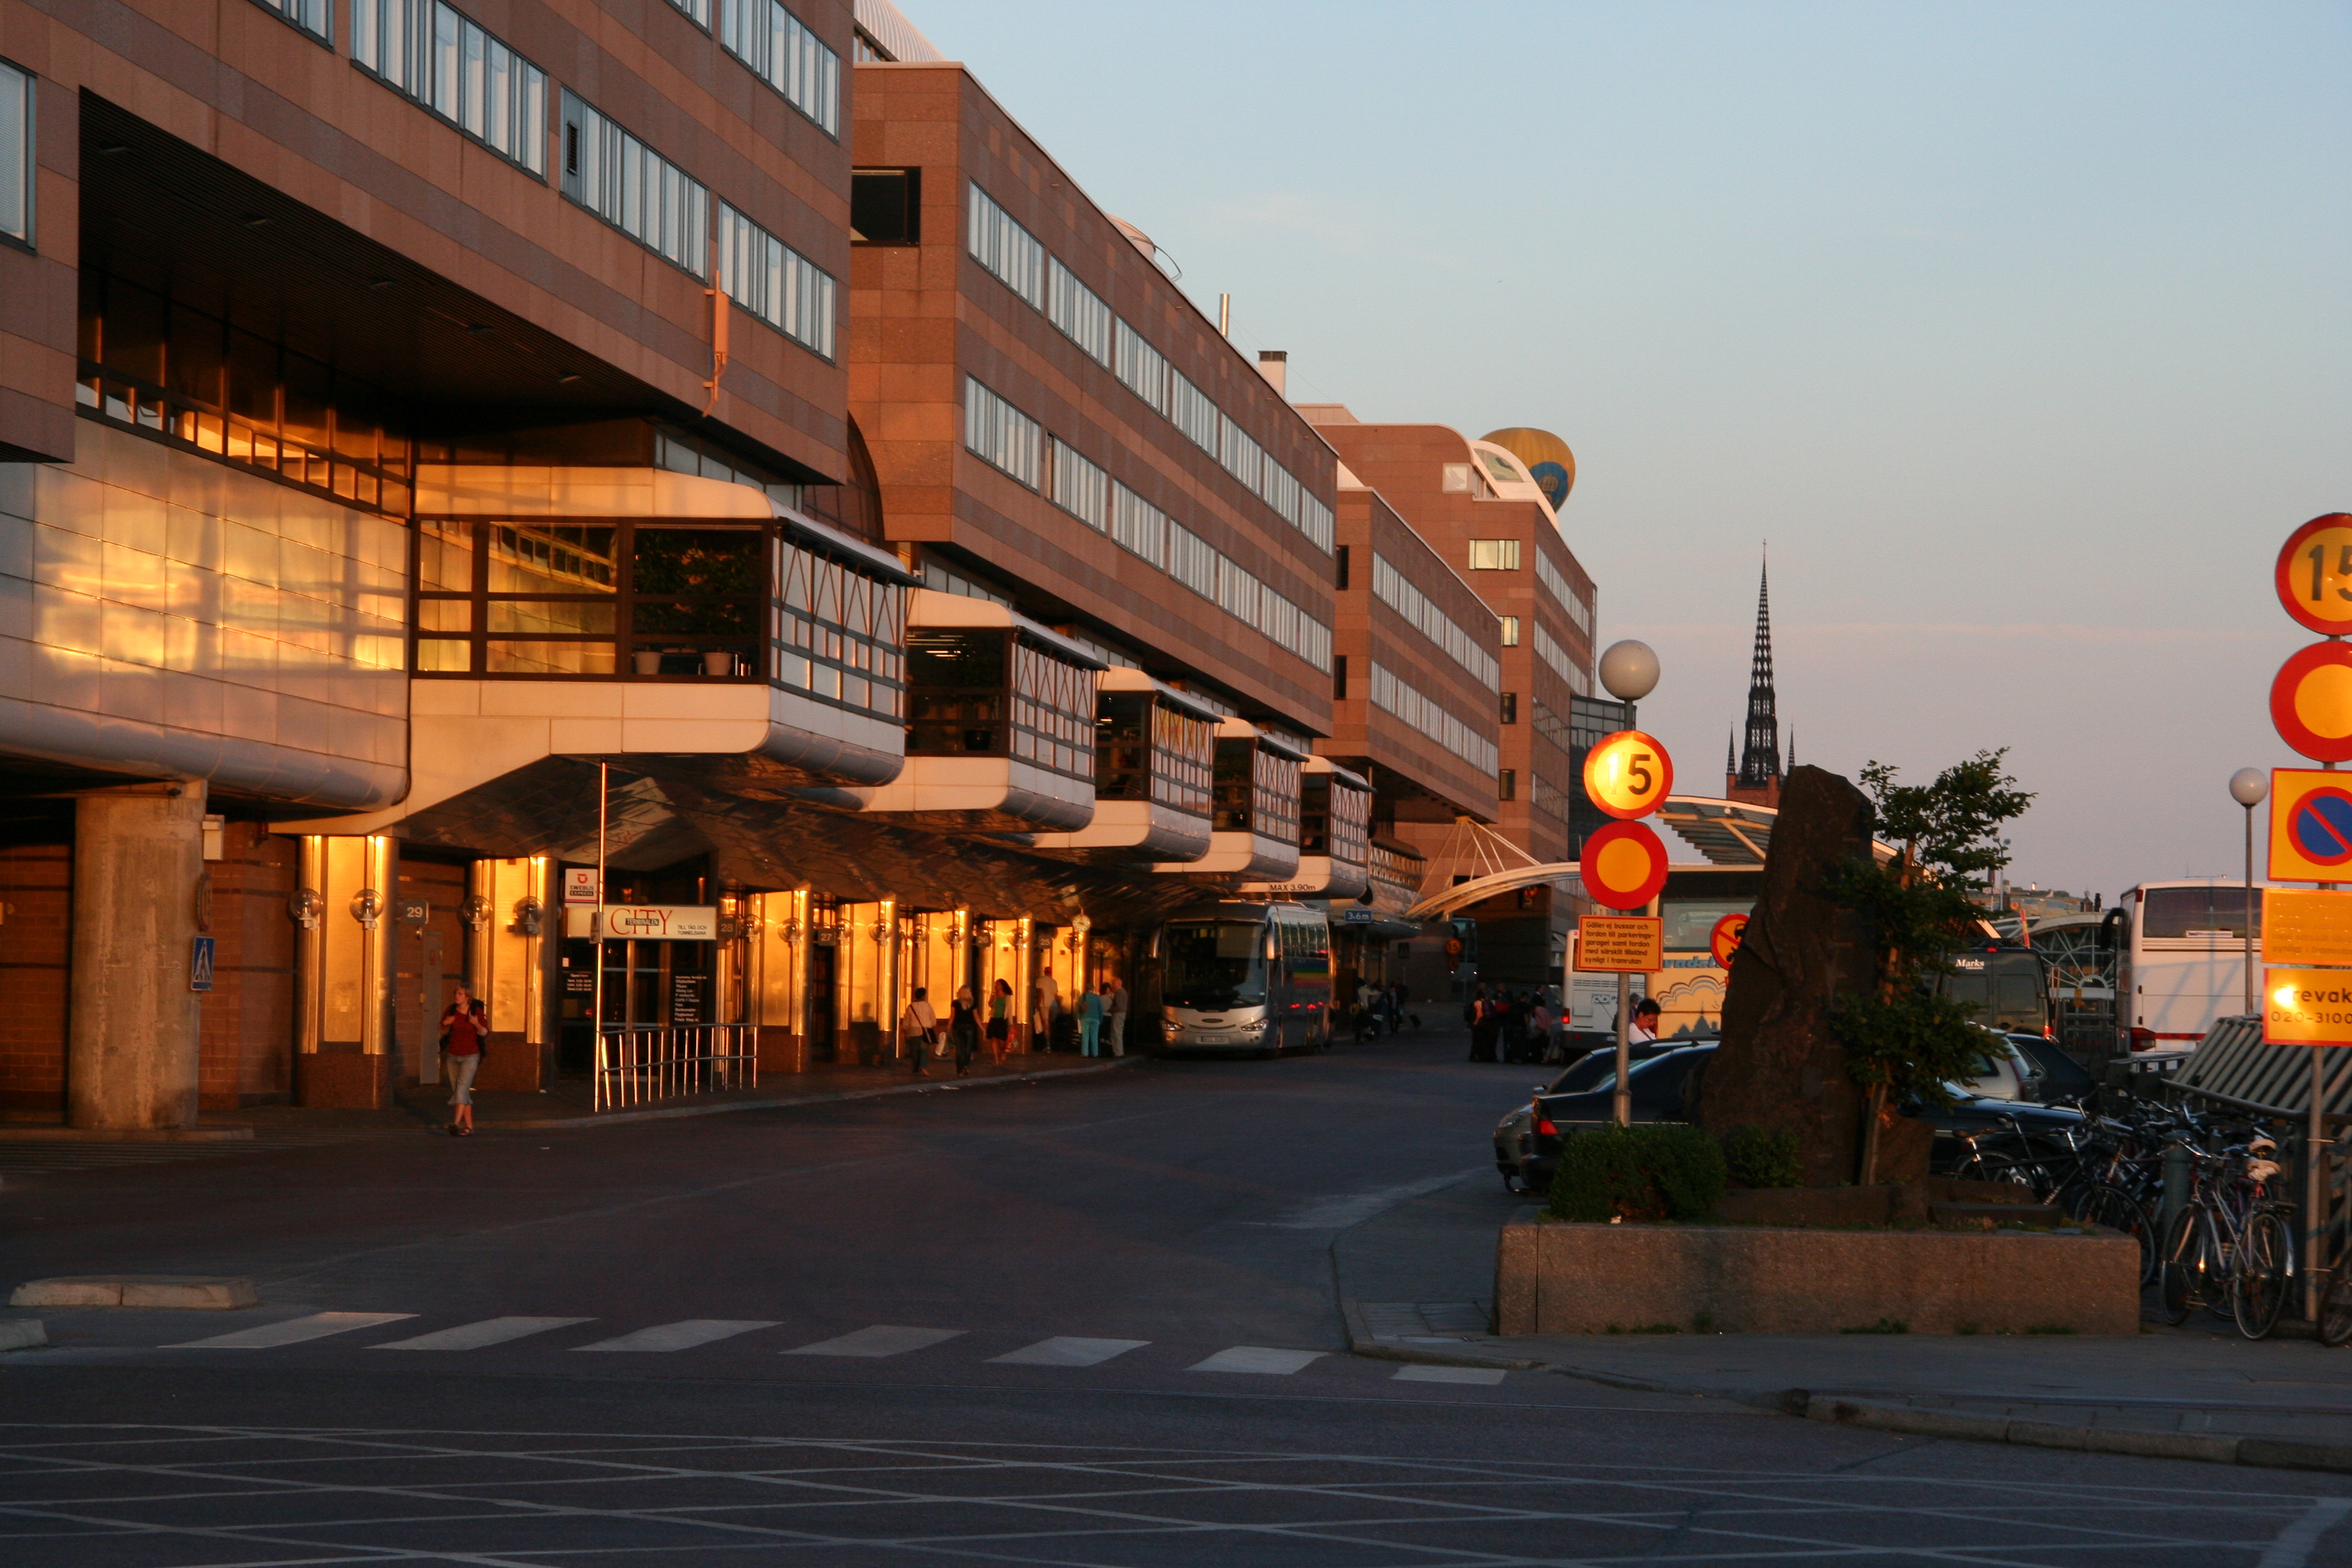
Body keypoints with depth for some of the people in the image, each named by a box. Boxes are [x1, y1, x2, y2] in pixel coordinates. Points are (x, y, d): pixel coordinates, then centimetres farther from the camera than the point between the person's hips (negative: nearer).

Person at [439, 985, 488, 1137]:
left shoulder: (477, 1011, -7)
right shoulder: (450, 1010, 3)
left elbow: (485, 1033, -4)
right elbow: (444, 1032, 14)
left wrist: (477, 1024, -23)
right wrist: (445, 1025, -8)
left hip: (470, 1056, -4)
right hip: (452, 1056, 4)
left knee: (462, 1087, -21)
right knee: (460, 1093, 5)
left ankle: (456, 1123, -32)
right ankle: (469, 1127, 12)